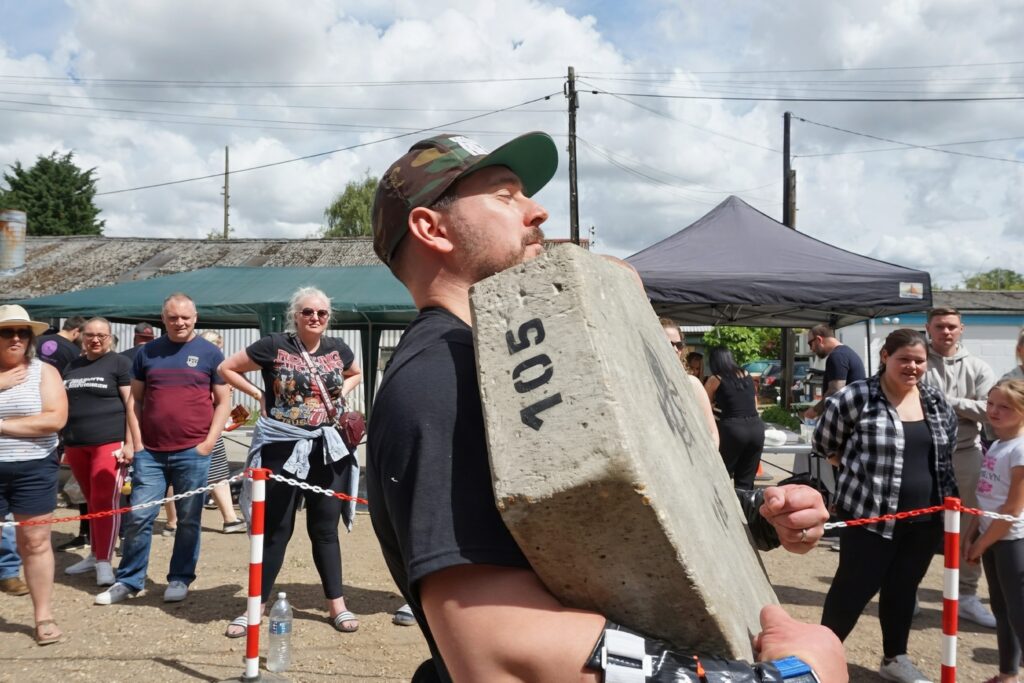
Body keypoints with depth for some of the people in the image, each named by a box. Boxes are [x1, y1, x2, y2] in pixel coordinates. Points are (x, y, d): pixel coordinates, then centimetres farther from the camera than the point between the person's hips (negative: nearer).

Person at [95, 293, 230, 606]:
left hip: (192, 452, -2)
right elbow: (135, 398, 12)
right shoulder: (147, 352, 9)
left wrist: (209, 441, -6)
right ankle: (128, 580, 16)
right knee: (138, 516, 3)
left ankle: (179, 579, 19)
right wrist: (136, 440, 3)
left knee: (188, 519, 6)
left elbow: (223, 400, 3)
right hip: (150, 451, 2)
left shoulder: (209, 353, 3)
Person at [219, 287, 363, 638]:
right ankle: (257, 606, 17)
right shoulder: (274, 346, -7)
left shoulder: (338, 349, 4)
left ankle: (337, 604, 20)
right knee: (276, 528, 4)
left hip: (327, 447, 3)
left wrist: (342, 394, 7)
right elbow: (227, 368, 2)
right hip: (283, 447, -3)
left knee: (325, 528, 11)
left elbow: (355, 375, 25)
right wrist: (259, 395, -5)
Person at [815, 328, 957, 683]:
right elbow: (825, 442, -2)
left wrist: (948, 498, 15)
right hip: (871, 515, -5)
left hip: (925, 518, 6)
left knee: (904, 588, 17)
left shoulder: (937, 401, 6)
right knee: (855, 586, 1)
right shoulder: (856, 398, -13)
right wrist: (866, 467, 4)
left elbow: (946, 453, 19)